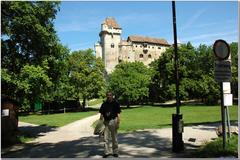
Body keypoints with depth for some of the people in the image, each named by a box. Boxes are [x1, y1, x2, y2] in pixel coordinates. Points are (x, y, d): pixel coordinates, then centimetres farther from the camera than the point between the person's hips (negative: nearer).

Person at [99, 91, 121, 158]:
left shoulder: (116, 103, -1)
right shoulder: (104, 104, 9)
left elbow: (118, 114, -4)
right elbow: (101, 114, 11)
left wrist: (118, 123, -11)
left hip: (113, 121, -3)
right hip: (106, 122, 3)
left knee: (114, 138, 6)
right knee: (106, 138, 3)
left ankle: (115, 152, 17)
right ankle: (107, 152, 10)